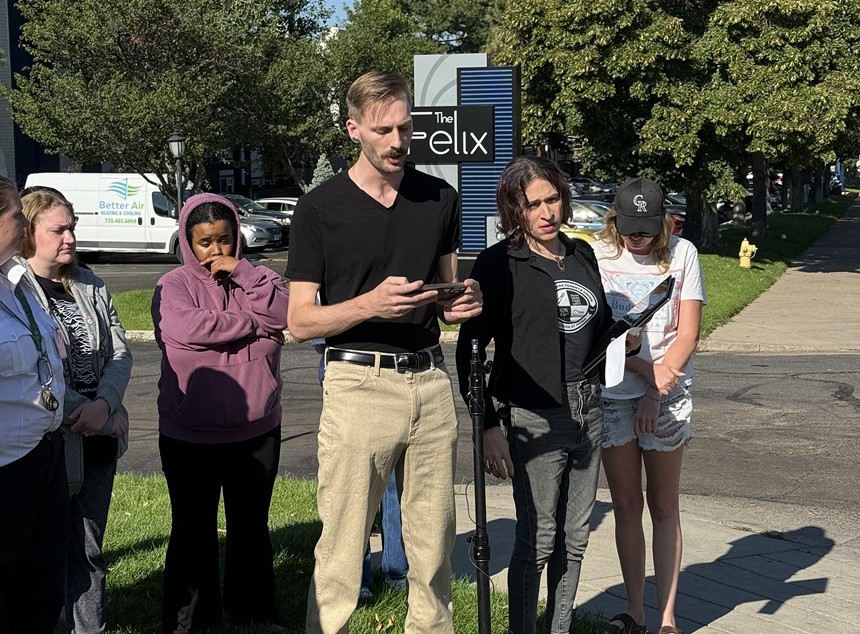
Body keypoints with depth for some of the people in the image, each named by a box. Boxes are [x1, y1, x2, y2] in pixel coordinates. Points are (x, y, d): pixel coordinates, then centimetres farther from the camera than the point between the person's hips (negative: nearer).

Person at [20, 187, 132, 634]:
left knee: (89, 547, 12)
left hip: (99, 437, 5)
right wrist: (98, 415, -14)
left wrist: (103, 404, -13)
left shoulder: (89, 285, 10)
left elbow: (119, 353, 6)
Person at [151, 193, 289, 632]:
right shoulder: (173, 286, -3)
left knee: (251, 529, 14)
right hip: (189, 436, -2)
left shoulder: (255, 279, 6)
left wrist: (242, 273, -16)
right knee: (193, 531, 8)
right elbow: (185, 328, -23)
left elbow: (281, 314, -11)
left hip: (256, 431, 3)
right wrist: (253, 325, -13)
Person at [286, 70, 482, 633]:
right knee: (341, 551, -3)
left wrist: (461, 303, -4)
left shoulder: (441, 198, 9)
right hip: (359, 384, -4)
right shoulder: (320, 208, -3)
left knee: (434, 548, 9)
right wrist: (371, 303, -20)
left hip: (432, 381, 4)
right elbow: (300, 321, -4)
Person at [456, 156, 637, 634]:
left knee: (574, 539, 14)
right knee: (536, 541, -1)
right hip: (535, 418, -6)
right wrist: (489, 425, -14)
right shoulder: (500, 264, -8)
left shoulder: (582, 254, 11)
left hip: (587, 411, 6)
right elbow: (470, 348, -9)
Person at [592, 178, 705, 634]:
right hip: (612, 394, 1)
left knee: (663, 507, 5)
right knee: (626, 505, 8)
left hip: (667, 394, 0)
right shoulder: (598, 255, -3)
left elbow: (688, 332, -3)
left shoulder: (681, 253, -1)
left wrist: (656, 392, -11)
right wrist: (649, 371, -17)